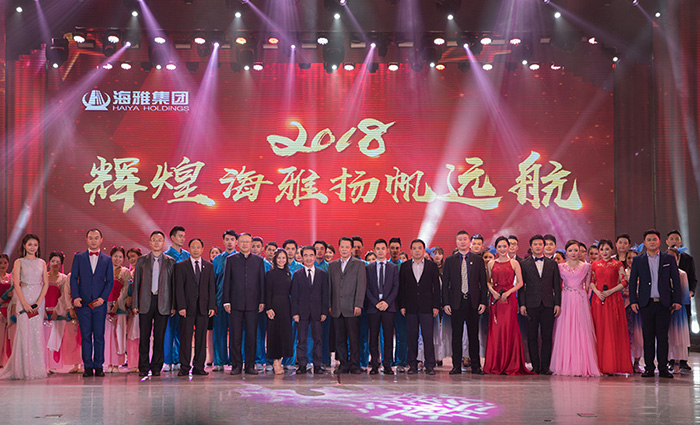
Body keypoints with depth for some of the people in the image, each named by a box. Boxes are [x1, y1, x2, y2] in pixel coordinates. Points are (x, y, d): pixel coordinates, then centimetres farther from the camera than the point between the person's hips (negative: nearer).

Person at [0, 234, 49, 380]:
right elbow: (16, 284, -4)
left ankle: (37, 368, 5)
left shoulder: (42, 263, 11)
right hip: (24, 298, -2)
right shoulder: (19, 262, 4)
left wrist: (39, 302, -7)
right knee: (24, 331, -6)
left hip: (38, 299, 2)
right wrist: (25, 303, -14)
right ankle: (24, 369, -1)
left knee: (37, 332, 0)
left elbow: (46, 283, 6)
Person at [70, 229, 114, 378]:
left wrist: (103, 298, -9)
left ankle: (98, 366, 7)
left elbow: (110, 281, 5)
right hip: (83, 303, 0)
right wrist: (75, 297, -9)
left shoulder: (107, 259, 9)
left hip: (99, 303, 0)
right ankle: (88, 367, 6)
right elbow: (73, 278, 5)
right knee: (85, 336, 2)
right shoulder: (79, 257, 9)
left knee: (99, 336, 1)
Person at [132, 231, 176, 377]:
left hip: (163, 303, 0)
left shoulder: (170, 262, 8)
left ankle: (156, 367, 9)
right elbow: (136, 283, 8)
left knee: (160, 336, 1)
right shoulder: (142, 261, 10)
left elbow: (173, 284, 5)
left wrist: (173, 305, -1)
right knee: (144, 336, 1)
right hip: (145, 302, 0)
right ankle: (143, 368, 8)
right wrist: (135, 304, 1)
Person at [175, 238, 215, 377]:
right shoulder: (181, 266, 4)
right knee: (186, 337, -2)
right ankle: (184, 367, 4)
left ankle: (198, 367, 9)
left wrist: (211, 306, 0)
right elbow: (179, 288, -1)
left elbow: (212, 287, 9)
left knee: (201, 337, 4)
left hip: (203, 307, 2)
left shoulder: (209, 266, 12)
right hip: (187, 306, -2)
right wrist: (181, 306, -10)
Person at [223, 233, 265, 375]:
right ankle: (236, 366, 8)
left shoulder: (258, 260, 9)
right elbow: (226, 281, 5)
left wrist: (262, 301, 1)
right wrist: (226, 301, -2)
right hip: (236, 304, 0)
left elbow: (262, 282, 8)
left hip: (252, 304, 1)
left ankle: (250, 366, 9)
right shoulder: (231, 260, 7)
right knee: (235, 337, 0)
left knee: (251, 336, 2)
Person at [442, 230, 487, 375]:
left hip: (473, 302, 0)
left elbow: (483, 282, 5)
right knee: (456, 335, 3)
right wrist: (445, 303, -3)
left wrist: (483, 302, -2)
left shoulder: (478, 259, 7)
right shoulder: (449, 260, 7)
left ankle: (475, 366, 10)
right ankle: (456, 366, 9)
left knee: (473, 335, 4)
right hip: (456, 302, 0)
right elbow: (445, 284, 5)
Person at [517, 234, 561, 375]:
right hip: (531, 305, -1)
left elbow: (557, 285, 10)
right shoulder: (524, 264, 7)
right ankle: (535, 366, 6)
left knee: (547, 337, 1)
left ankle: (545, 366, 5)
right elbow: (521, 285, 4)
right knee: (532, 337, 0)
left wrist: (558, 304, 2)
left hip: (548, 305, 1)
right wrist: (522, 304, -5)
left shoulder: (552, 263, 12)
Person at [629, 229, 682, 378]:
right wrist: (633, 301, -1)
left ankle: (663, 367, 5)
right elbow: (632, 281, 8)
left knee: (663, 336, 0)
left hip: (664, 303, 0)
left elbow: (676, 280, 7)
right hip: (646, 304, 0)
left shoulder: (669, 259, 7)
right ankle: (649, 367, 8)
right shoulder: (638, 260, 8)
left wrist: (677, 300, 0)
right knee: (648, 336, 2)